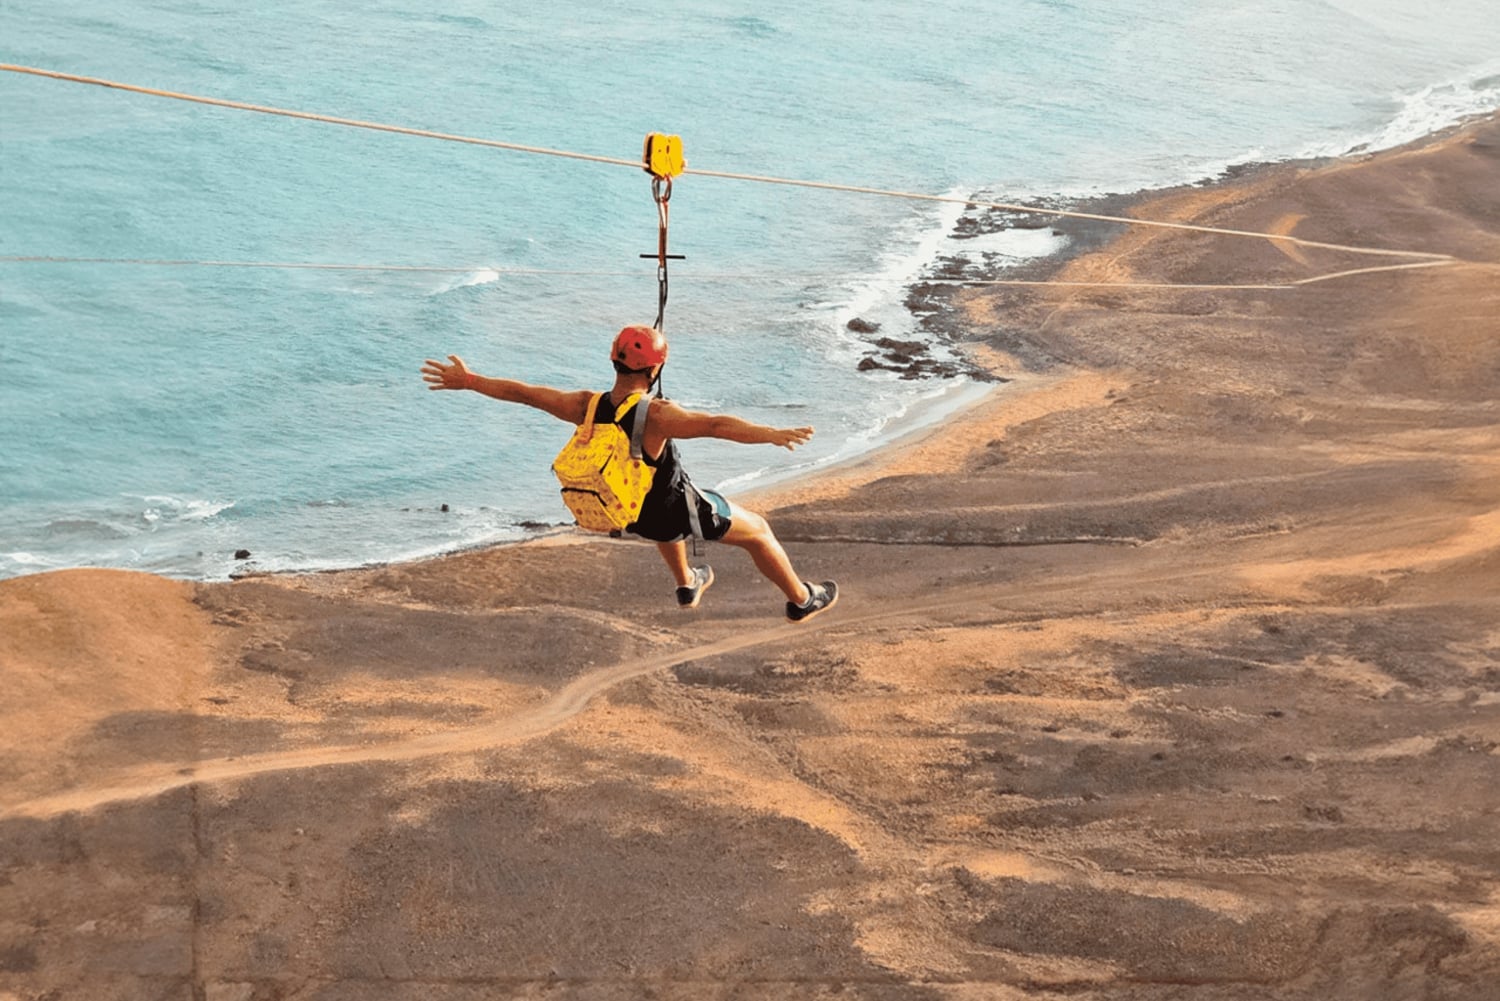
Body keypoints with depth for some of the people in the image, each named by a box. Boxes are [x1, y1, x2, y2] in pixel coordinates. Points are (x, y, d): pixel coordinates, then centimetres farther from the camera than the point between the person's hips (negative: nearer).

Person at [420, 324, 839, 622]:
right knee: (757, 530, 18)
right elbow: (716, 425, -47)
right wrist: (774, 435, -53)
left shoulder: (587, 408, -18)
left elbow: (521, 392, -9)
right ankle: (802, 599, 36)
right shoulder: (655, 416, -35)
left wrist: (466, 380, 0)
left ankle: (687, 584, 58)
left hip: (635, 516, 5)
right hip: (683, 511, -5)